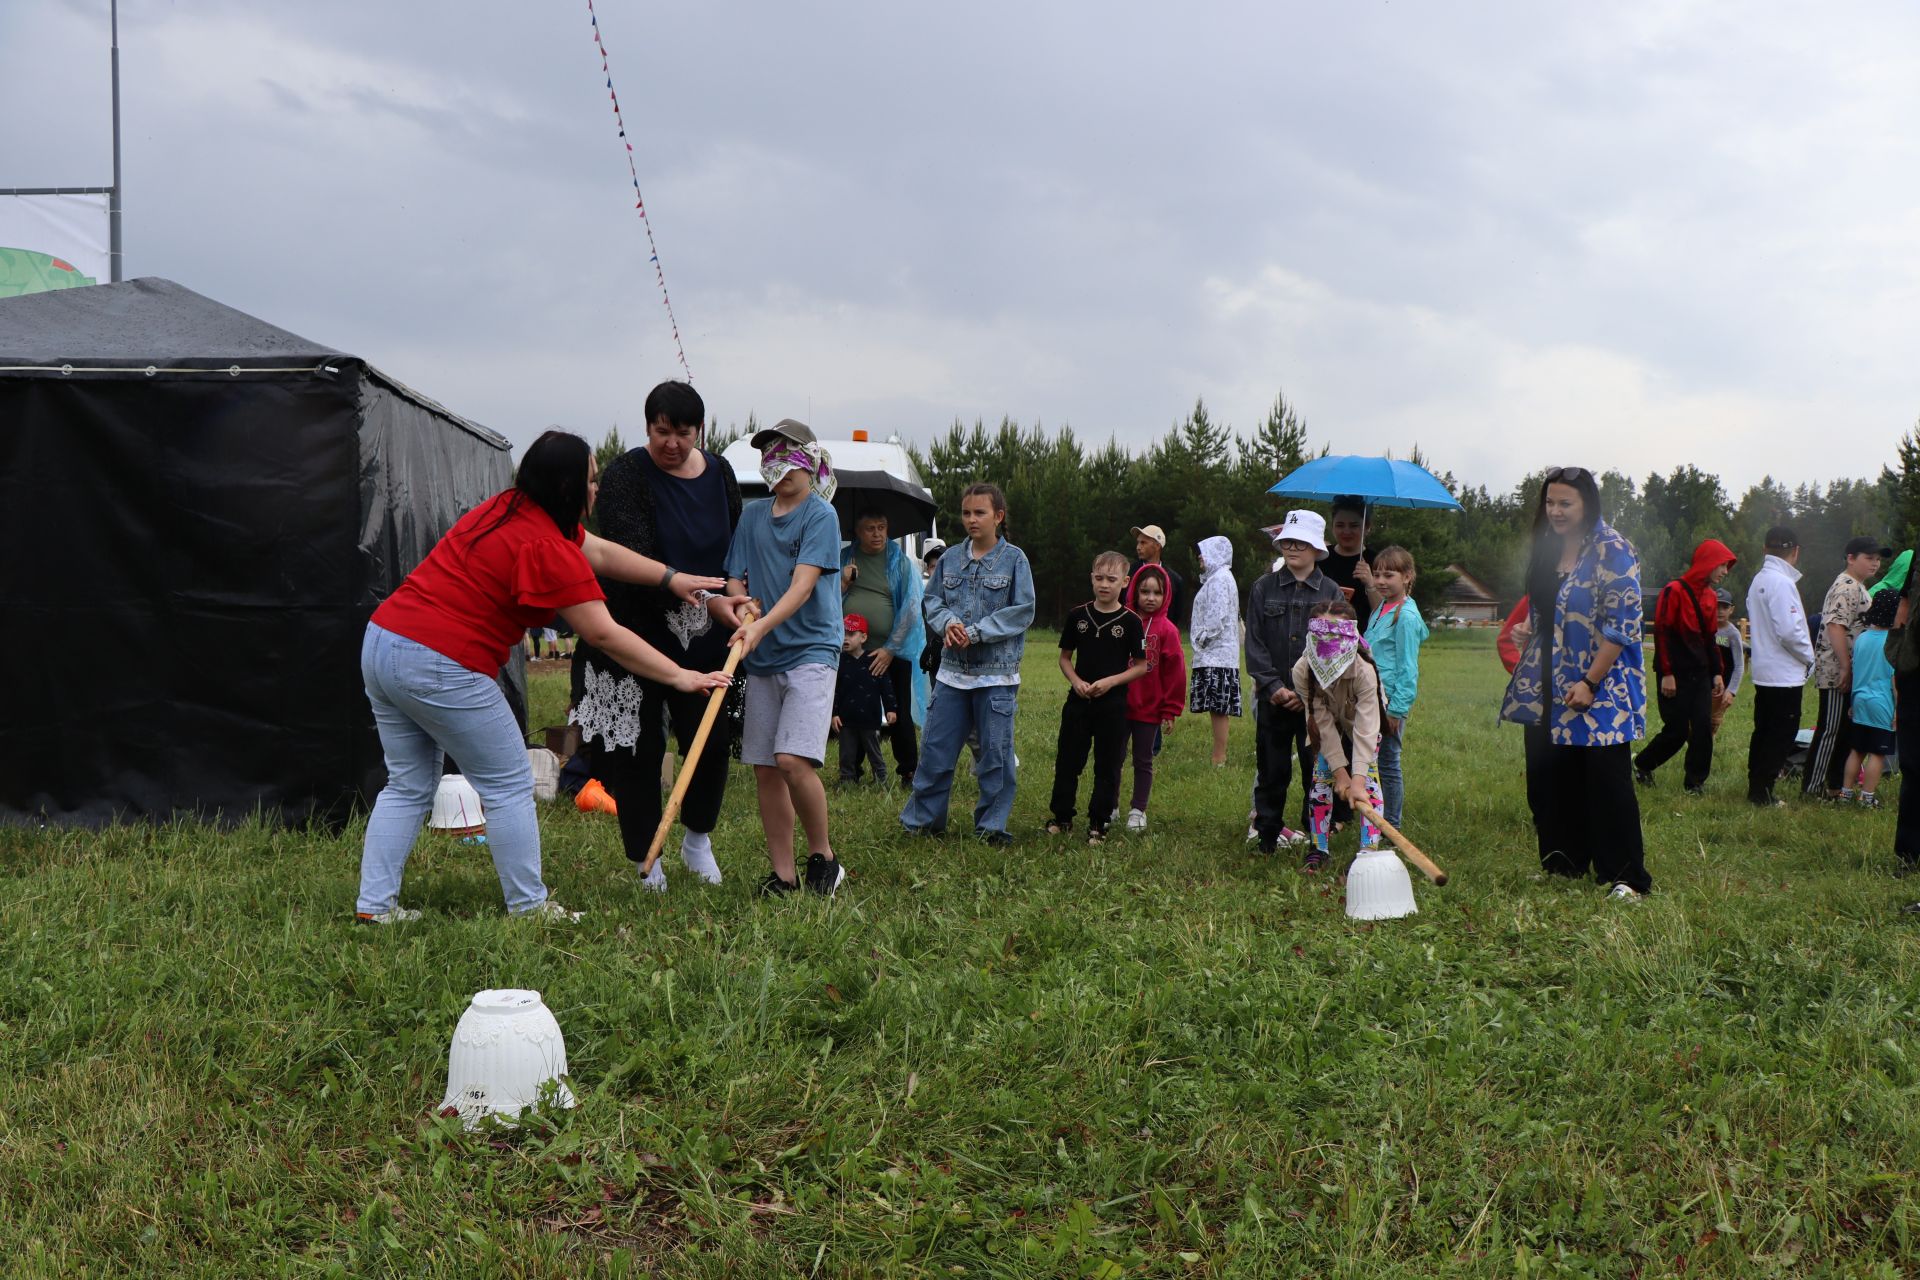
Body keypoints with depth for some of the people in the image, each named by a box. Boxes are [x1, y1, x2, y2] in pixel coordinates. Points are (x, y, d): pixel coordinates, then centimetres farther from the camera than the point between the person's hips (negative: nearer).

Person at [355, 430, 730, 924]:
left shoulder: (506, 508, 12)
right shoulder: (546, 548, -16)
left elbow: (602, 553, 21)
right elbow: (604, 634, -14)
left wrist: (671, 577, 20)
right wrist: (679, 676, -8)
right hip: (441, 668, -9)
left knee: (409, 786, 16)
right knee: (508, 785, 4)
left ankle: (373, 903, 15)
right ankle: (529, 905, 12)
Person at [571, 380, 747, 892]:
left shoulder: (719, 473, 6)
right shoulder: (624, 476, -13)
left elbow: (735, 547, 18)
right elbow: (637, 560, -24)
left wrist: (736, 602, 5)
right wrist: (705, 601, -31)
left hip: (704, 638, 5)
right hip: (637, 629, -4)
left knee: (714, 739, 2)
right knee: (638, 747, 0)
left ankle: (698, 839, 26)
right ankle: (646, 861, 15)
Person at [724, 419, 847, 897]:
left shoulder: (821, 516, -5)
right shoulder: (753, 514, 13)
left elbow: (803, 584, -17)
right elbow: (735, 578, 12)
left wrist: (762, 626, -30)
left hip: (810, 650, -6)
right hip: (762, 658, 6)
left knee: (793, 760, -19)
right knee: (764, 768, 4)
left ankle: (823, 857, 0)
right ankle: (782, 874, 12)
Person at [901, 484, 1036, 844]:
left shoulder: (1014, 559, -3)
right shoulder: (951, 558, 8)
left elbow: (1022, 611, -8)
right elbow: (931, 600, 11)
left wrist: (976, 632, -14)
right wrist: (947, 622, -11)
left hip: (996, 673, -3)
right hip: (952, 670, 3)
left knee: (996, 753, 2)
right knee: (936, 748, 5)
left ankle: (992, 825, 13)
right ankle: (922, 819, 18)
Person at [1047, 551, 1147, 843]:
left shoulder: (1131, 621, -5)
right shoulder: (1078, 615, 3)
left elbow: (1141, 666, -1)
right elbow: (1065, 657, 10)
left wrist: (1111, 681, -15)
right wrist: (1075, 681, -8)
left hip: (1113, 704, -2)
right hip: (1078, 701, 2)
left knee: (1107, 766, 3)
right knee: (1067, 760, 7)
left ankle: (1098, 823, 14)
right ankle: (1061, 817, 21)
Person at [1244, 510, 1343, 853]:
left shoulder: (1330, 592, 3)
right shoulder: (1263, 589, 5)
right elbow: (1254, 644, 1)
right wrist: (1274, 686, -10)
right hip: (1272, 697, 1)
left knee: (1317, 771, 2)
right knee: (1271, 771, 5)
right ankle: (1267, 836, 14)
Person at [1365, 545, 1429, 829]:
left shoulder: (1406, 616, -13)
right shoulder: (1380, 610, 13)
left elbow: (1408, 669, -14)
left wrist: (1396, 709, -16)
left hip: (1391, 701, -8)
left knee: (1388, 766, -1)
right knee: (1373, 764, 12)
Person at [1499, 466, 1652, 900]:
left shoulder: (1611, 551, -12)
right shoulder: (1546, 550, 12)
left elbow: (1622, 624, -16)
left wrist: (1590, 682, -19)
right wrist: (1527, 631, 5)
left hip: (1599, 691, -8)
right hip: (1548, 693, 8)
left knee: (1606, 783, -5)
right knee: (1550, 779, 10)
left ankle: (1623, 876, 1)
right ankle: (1563, 863, 22)